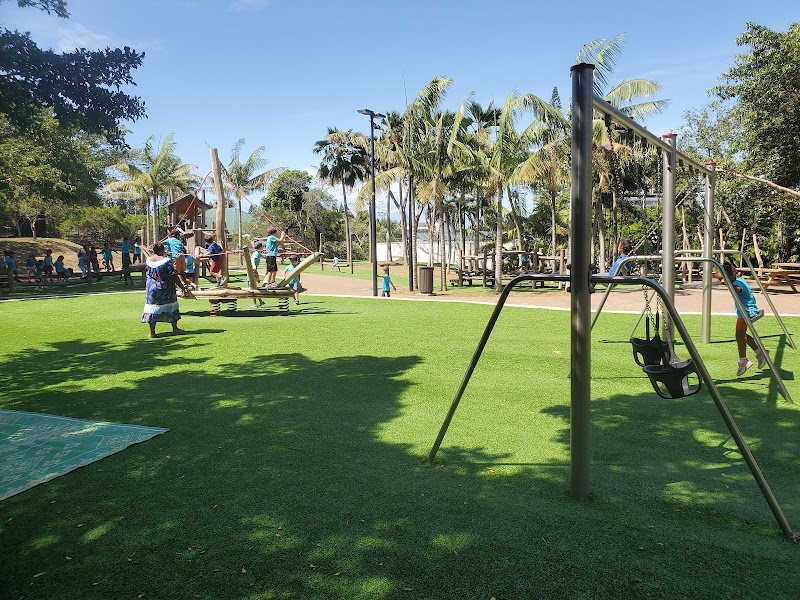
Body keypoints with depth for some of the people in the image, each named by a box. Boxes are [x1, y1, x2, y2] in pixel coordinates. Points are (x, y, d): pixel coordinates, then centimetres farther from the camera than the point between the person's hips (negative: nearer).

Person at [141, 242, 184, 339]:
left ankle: (152, 332, 7)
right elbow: (174, 276, -17)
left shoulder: (149, 260, -1)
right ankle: (175, 328, 21)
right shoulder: (166, 260, -16)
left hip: (151, 289, 4)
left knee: (152, 308, 6)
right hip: (166, 290, -4)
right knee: (171, 307, 11)